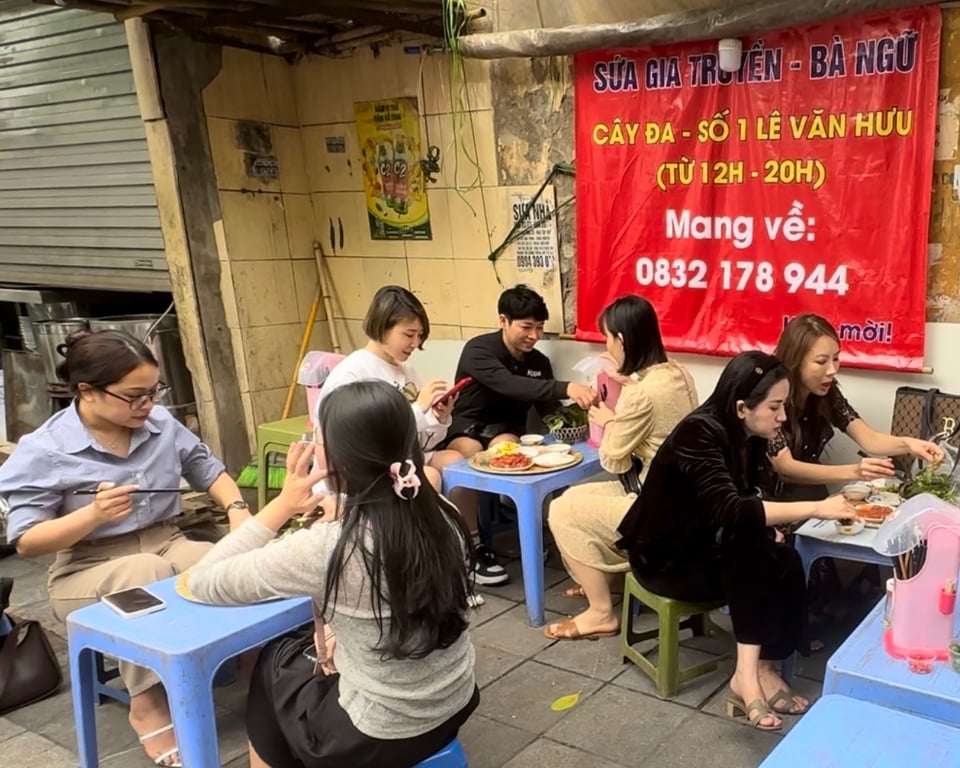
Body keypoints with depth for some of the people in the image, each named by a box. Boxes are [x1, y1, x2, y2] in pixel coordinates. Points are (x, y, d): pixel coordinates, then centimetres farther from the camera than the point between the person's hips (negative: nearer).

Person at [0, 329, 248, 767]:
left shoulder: (161, 424, 0)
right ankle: (149, 706, -26)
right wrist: (94, 515, -28)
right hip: (89, 569, -3)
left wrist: (236, 508, -9)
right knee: (147, 576, -38)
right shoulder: (44, 451, -12)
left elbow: (209, 471, 12)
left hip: (167, 546, 4)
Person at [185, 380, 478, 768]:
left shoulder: (327, 547, -27)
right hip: (455, 706, 5)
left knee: (277, 659, 22)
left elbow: (202, 582, -14)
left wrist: (282, 506, -12)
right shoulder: (441, 513, -10)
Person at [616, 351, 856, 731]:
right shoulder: (699, 433, -27)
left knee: (785, 563, -18)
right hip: (665, 556, -7)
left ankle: (761, 669, -13)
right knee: (757, 561, -29)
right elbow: (730, 511, -38)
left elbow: (747, 505, 3)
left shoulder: (746, 437, -2)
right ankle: (748, 674, -23)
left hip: (706, 546, 7)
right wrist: (815, 508, -37)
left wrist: (767, 526, -19)